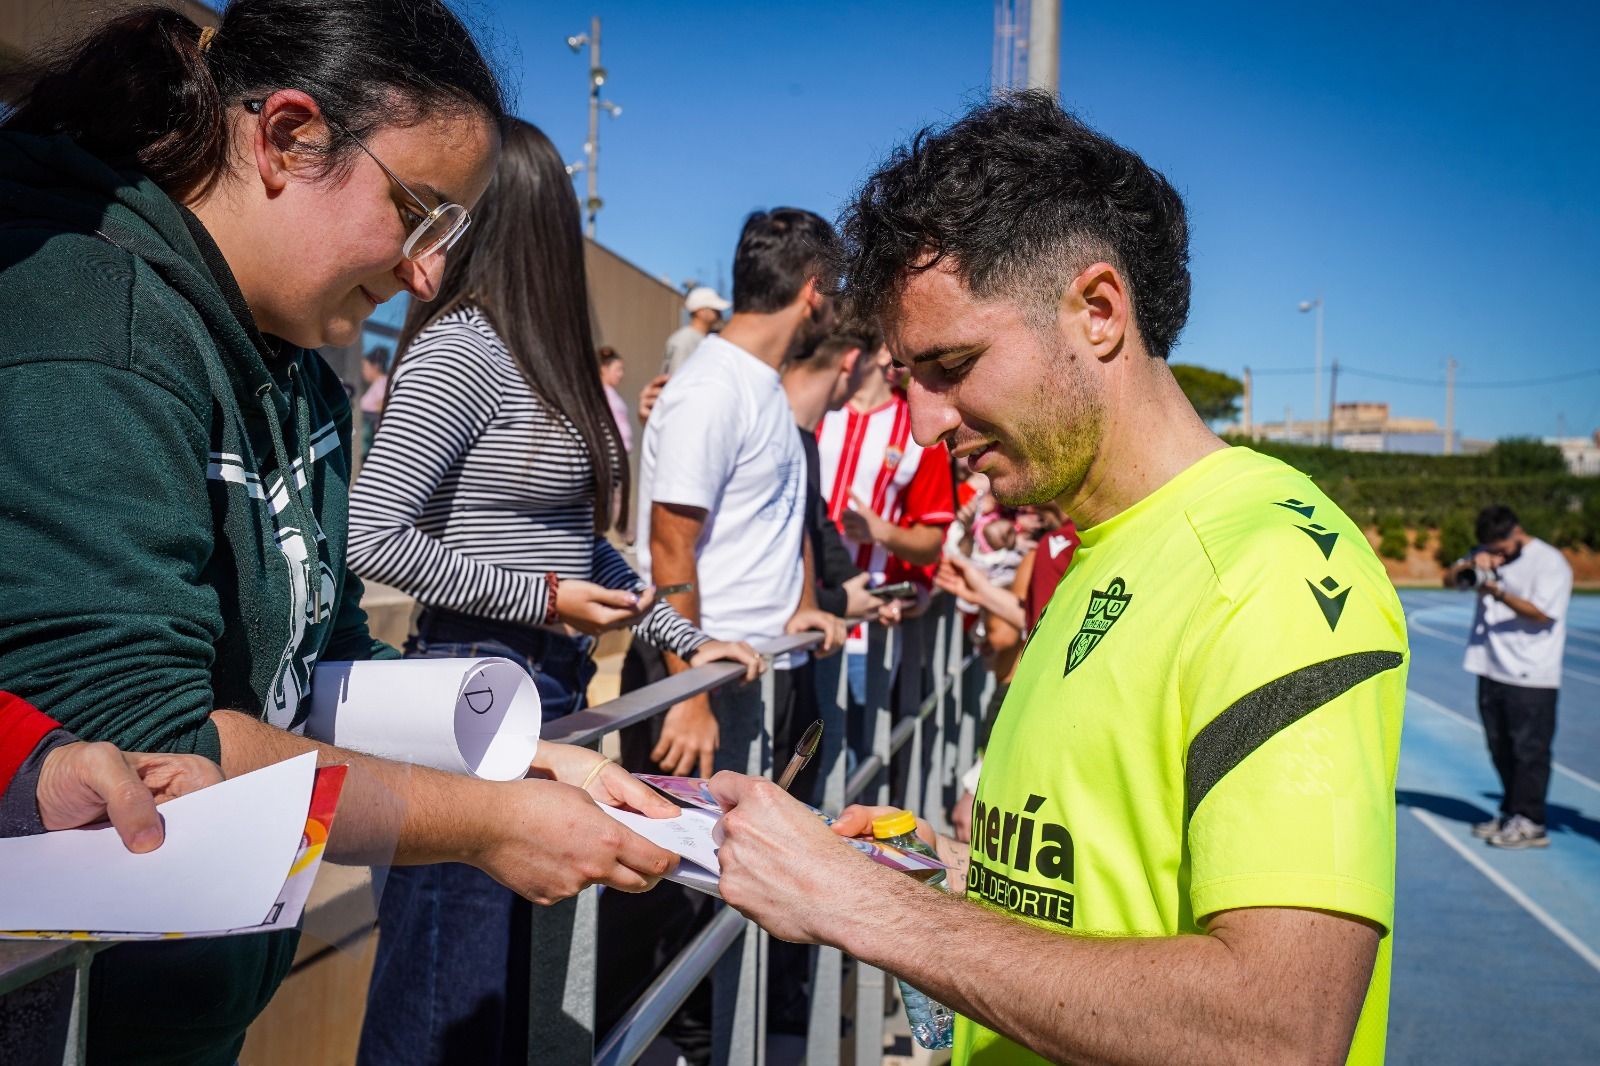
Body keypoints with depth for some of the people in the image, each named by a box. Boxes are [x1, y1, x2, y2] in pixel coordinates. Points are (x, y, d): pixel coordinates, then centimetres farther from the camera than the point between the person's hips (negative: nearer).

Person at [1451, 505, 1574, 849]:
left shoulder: (1550, 562, -9)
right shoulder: (1487, 554, 12)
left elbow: (1542, 613, -17)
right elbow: (1449, 579, 8)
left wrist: (1497, 592, -24)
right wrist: (1469, 565, -12)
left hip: (1531, 678, -7)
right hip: (1492, 670, 7)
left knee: (1529, 750, -2)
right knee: (1500, 748, 13)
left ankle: (1530, 823, 4)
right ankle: (1511, 812, 25)